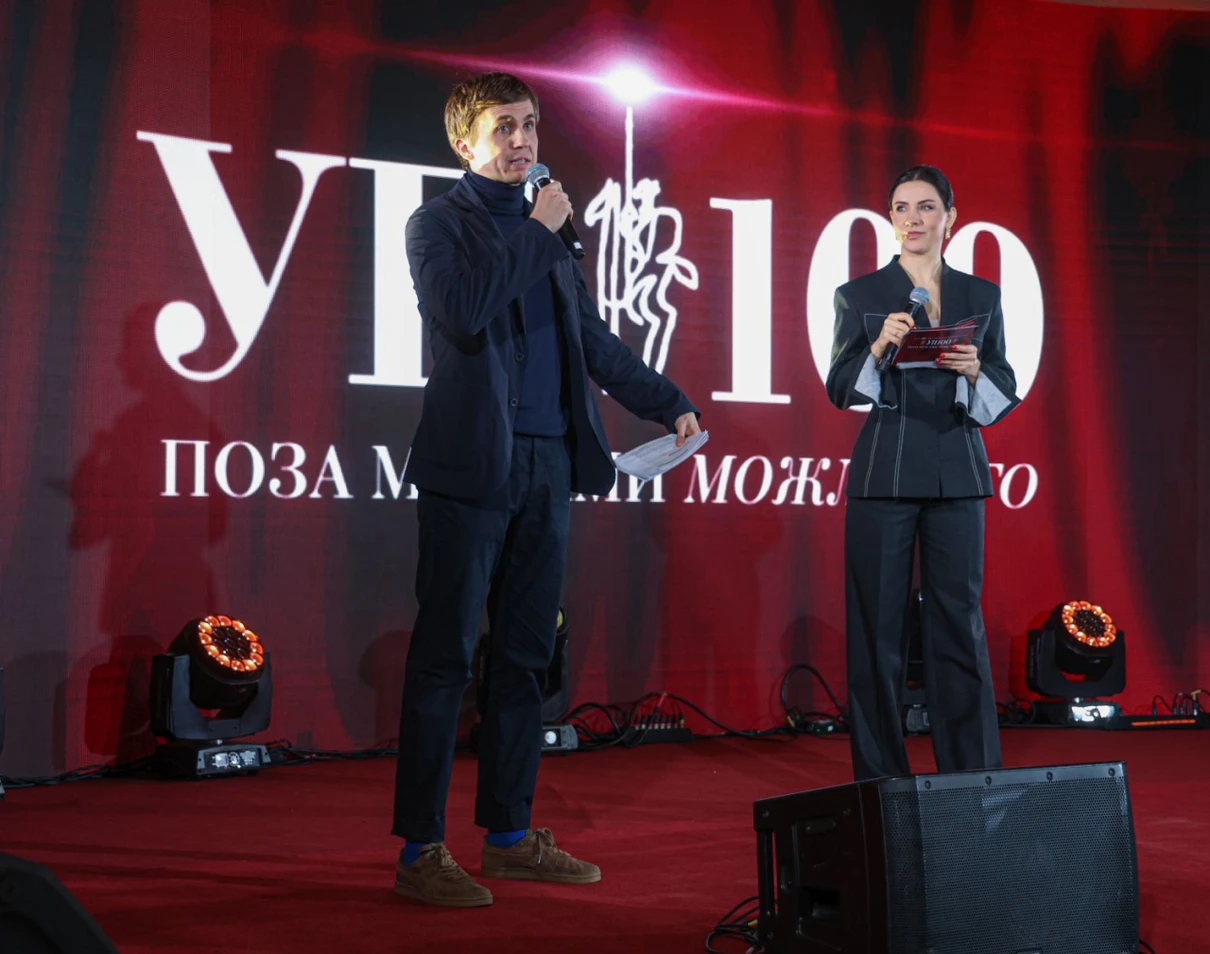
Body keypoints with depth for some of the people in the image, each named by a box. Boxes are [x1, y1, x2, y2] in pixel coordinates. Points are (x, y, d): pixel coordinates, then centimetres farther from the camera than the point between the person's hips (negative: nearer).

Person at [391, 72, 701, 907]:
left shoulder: (545, 230, 19)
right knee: (445, 659, -5)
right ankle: (421, 851, 0)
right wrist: (536, 233, -9)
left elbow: (593, 339, 24)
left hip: (548, 468, 7)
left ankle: (510, 835, 18)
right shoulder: (439, 223, 1)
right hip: (471, 467, -6)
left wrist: (668, 403, 19)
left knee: (526, 657, 9)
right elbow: (463, 315, -17)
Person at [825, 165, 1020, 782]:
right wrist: (878, 346, -16)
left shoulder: (981, 297, 12)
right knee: (878, 625, -2)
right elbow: (840, 391, 1)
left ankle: (972, 773, 7)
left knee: (959, 621, 1)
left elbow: (1005, 394, 10)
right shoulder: (859, 296, 6)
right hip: (883, 473, -1)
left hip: (956, 473, 2)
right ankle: (880, 777, 5)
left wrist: (975, 371, -11)